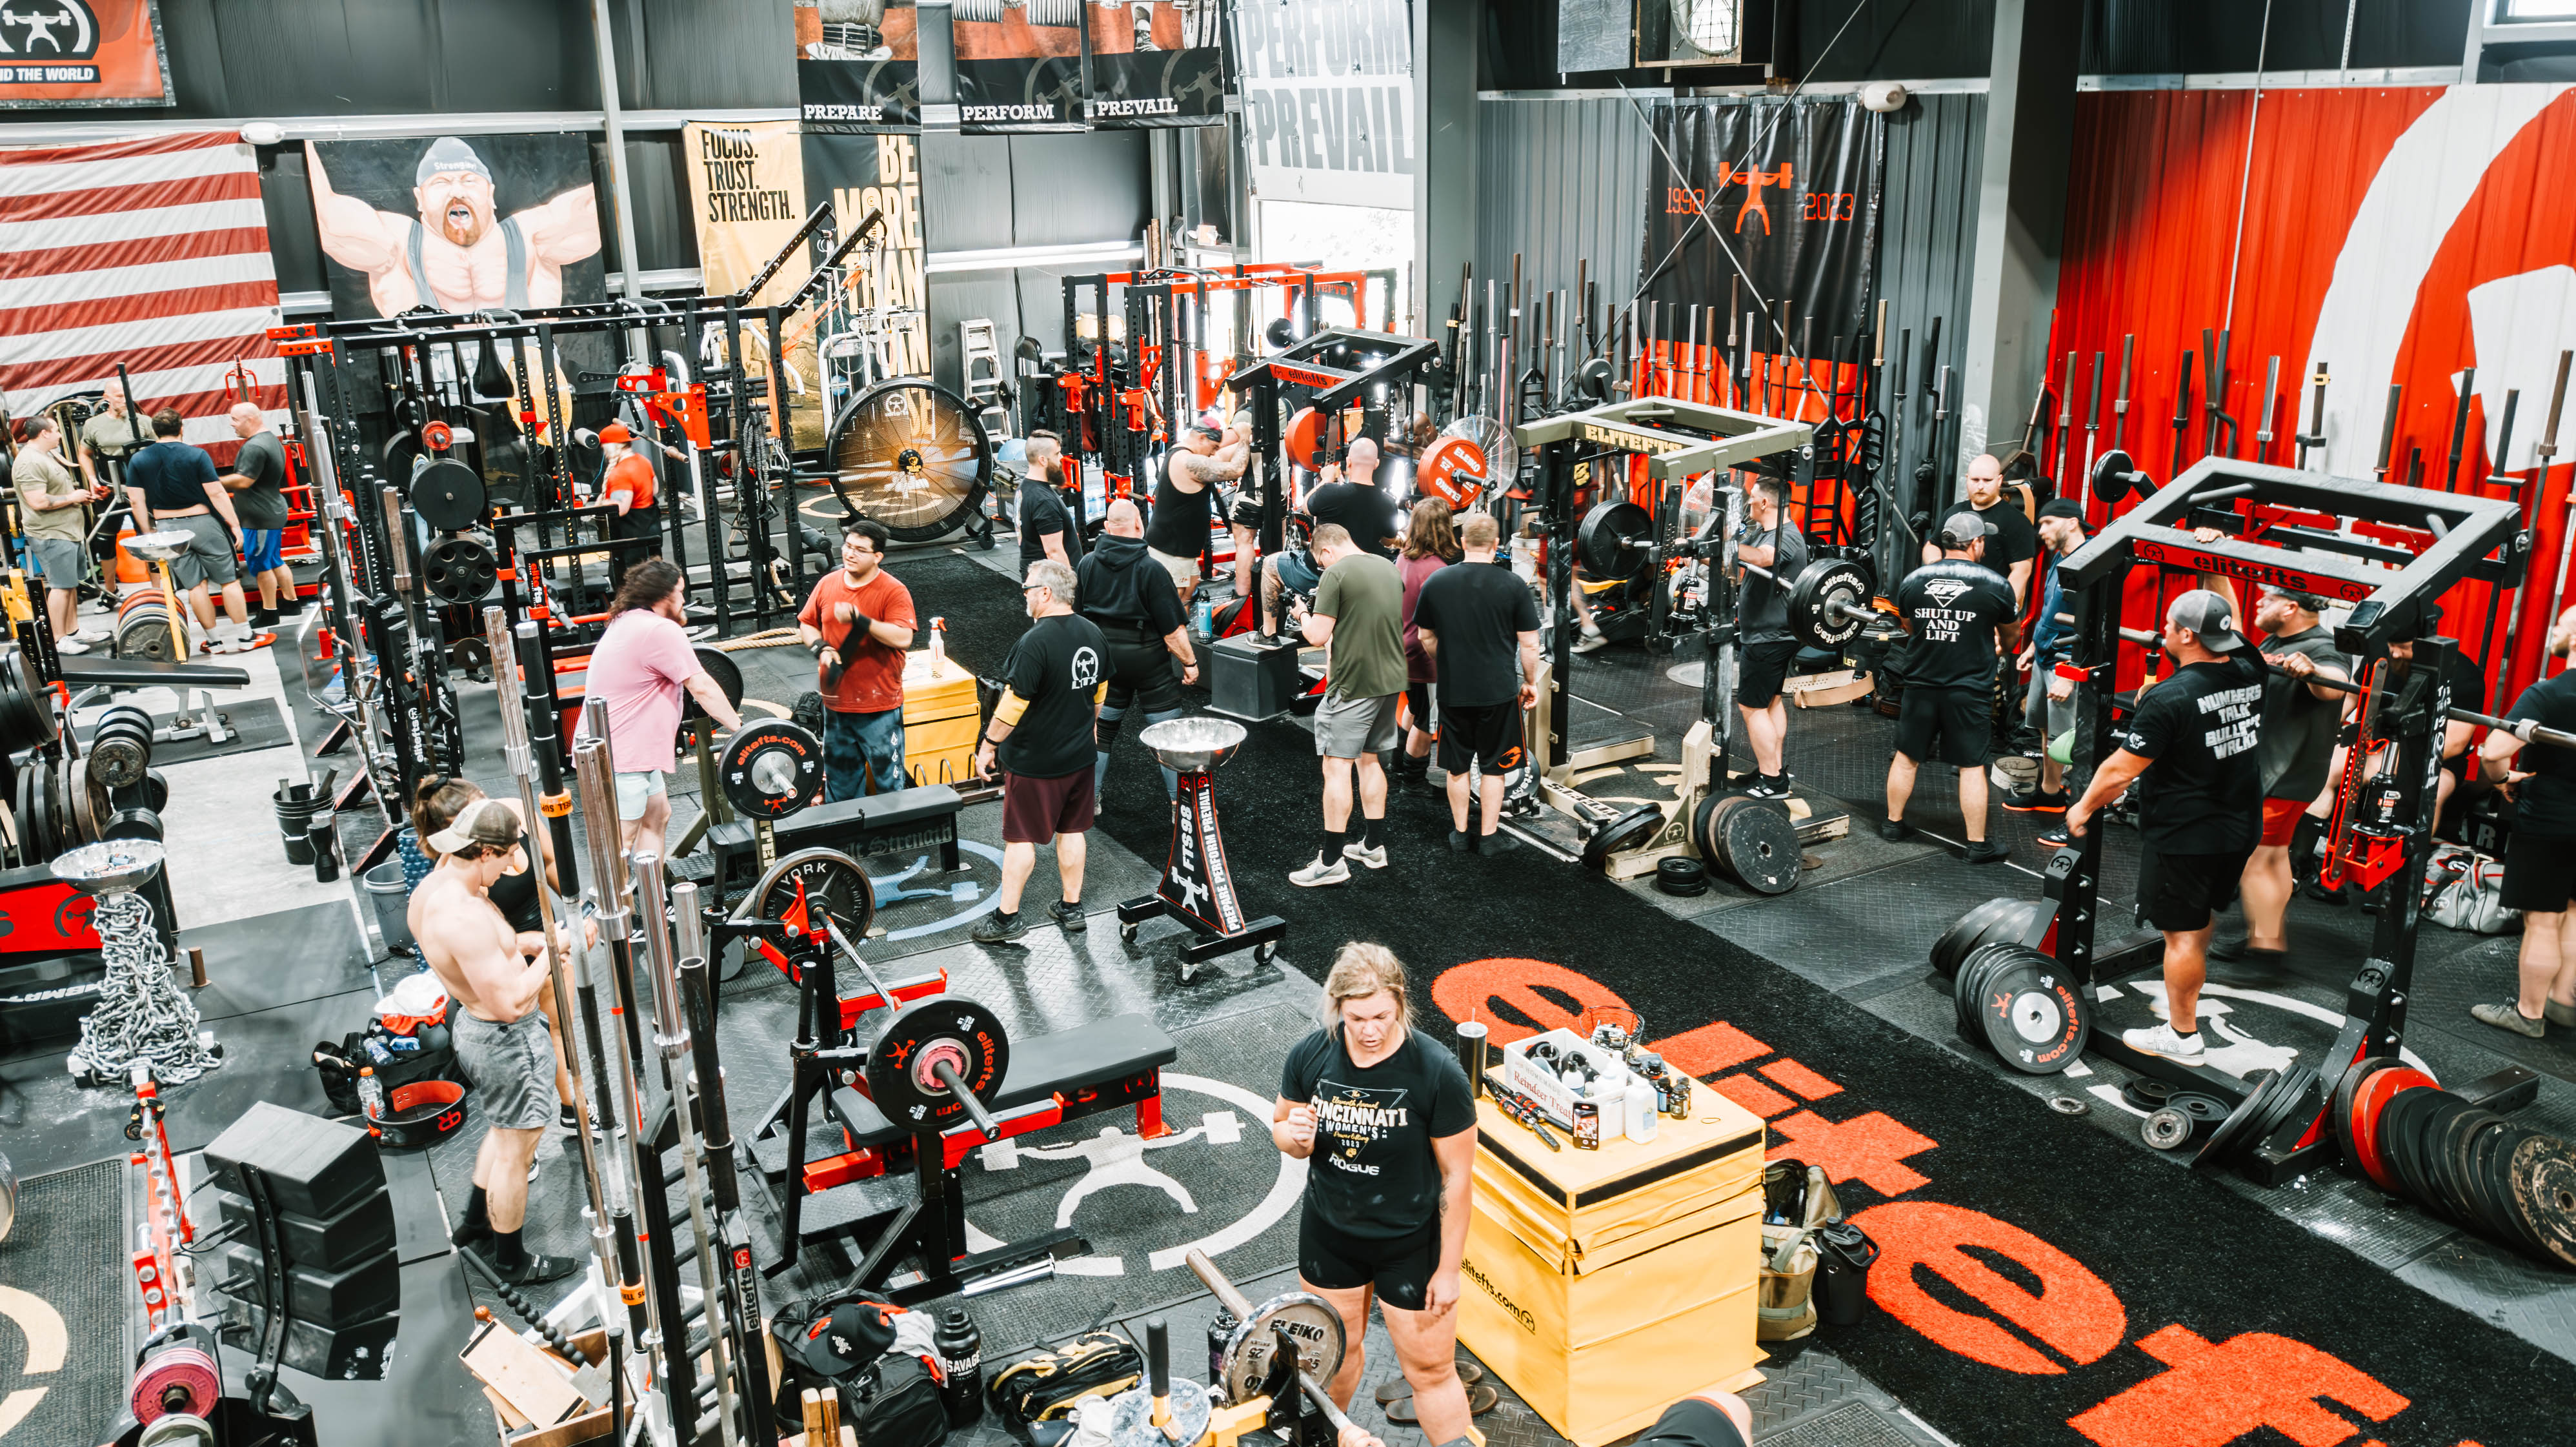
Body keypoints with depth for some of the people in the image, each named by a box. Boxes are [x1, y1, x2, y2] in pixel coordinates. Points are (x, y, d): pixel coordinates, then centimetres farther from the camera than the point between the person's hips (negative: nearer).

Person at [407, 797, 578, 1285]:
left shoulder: (429, 890, -3)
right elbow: (510, 1003, -32)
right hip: (509, 1041, -10)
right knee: (515, 1150, 9)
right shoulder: (464, 917, -34)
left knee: (503, 1131, 30)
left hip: (476, 1024, 10)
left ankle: (476, 1225, 47)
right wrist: (554, 951, -25)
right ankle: (513, 1261, 26)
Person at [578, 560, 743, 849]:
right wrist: (738, 726, -8)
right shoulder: (661, 631, -19)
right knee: (621, 841, -7)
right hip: (618, 755, -11)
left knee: (658, 815, 20)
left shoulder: (629, 621, 12)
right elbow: (702, 689, -16)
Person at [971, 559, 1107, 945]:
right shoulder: (1094, 634, 1)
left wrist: (988, 747, -11)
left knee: (1021, 838, 4)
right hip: (1080, 755, 7)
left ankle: (1007, 917, 12)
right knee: (1071, 831, 16)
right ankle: (1072, 908, 25)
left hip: (1034, 761, -7)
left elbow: (1013, 705, -22)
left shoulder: (1035, 643, -23)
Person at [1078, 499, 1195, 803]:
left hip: (1105, 658, 5)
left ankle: (1091, 797, 22)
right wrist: (1189, 662, -5)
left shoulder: (1087, 565, -2)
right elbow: (1172, 628, -16)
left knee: (1102, 726, 16)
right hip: (1148, 659, -4)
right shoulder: (1150, 570, -17)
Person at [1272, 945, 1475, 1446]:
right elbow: (1280, 1125, 3)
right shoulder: (1310, 1056, -15)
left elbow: (1456, 1177, -16)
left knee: (1431, 1372, 8)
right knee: (1334, 1350, 26)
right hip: (1328, 1233, 4)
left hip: (1411, 1244, -4)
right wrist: (1294, 1137, -22)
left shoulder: (1438, 1074, -24)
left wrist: (1448, 1270, -11)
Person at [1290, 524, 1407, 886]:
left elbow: (1318, 636, -16)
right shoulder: (1390, 569, 10)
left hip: (1353, 686, -8)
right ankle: (1374, 845, 26)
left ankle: (1332, 862, -4)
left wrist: (1304, 616, 4)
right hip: (1391, 680, 8)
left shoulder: (1336, 574, -13)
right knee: (1369, 760, 19)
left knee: (1337, 767, -4)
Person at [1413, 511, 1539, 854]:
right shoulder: (1513, 584, -9)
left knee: (1458, 767, 14)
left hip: (1452, 692, 2)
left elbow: (1426, 637, 7)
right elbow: (1529, 643, -6)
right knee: (1493, 767, 10)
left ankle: (1460, 833, 22)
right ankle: (1489, 836, 16)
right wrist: (1530, 682, 8)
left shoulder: (1436, 581, -2)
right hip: (1498, 691, -2)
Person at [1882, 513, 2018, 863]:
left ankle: (1893, 823, 27)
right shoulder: (1995, 585, -6)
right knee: (1971, 766, 3)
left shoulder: (1913, 580, 0)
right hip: (1968, 690, -3)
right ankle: (1978, 844, 8)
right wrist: (2000, 649, 35)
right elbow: (2010, 634, 12)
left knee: (1906, 756, 16)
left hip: (1921, 685, 3)